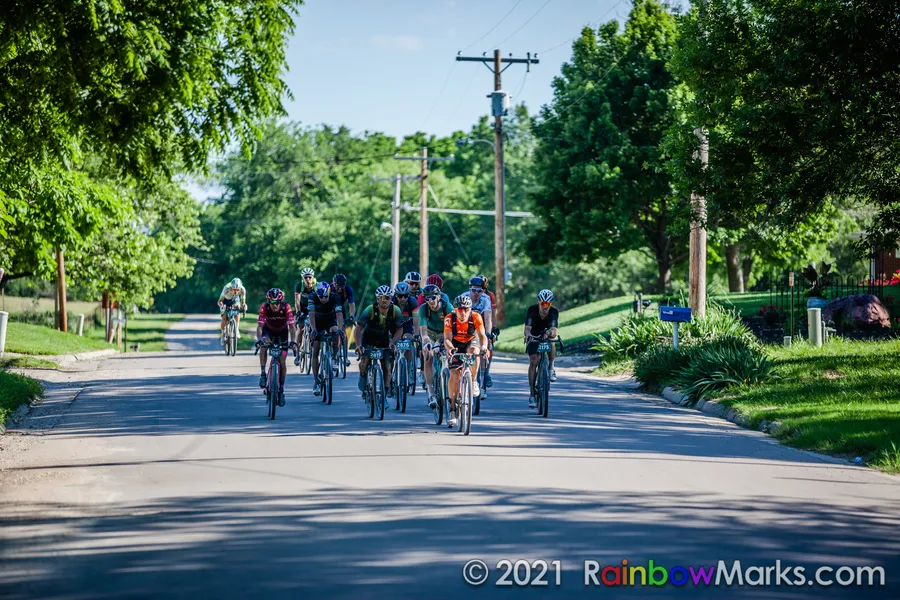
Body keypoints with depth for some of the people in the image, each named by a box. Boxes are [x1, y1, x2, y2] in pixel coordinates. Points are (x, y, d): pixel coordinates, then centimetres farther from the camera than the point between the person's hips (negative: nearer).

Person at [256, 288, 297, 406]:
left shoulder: (286, 307, -29)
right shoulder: (264, 307, -29)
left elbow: (291, 327, -32)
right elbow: (259, 326, -32)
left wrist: (292, 341, -47)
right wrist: (260, 340, -49)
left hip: (282, 332, 0)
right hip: (268, 330, 0)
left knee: (282, 362, -5)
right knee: (264, 345, -34)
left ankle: (281, 389, 10)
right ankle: (262, 374, -22)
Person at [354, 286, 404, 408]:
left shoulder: (395, 311, -22)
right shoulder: (370, 310, -28)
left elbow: (399, 329, -13)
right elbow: (358, 328, -26)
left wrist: (392, 342, -29)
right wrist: (358, 344, -40)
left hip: (384, 340, 2)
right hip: (368, 339, -2)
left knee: (387, 367, -9)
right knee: (365, 360, -26)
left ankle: (384, 397, 1)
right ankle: (362, 376, 8)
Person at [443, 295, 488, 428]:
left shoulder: (476, 317, -27)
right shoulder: (449, 319, -27)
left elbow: (482, 335, -33)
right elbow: (447, 339, -31)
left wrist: (484, 346, -54)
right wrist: (450, 348, -54)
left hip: (471, 341, 0)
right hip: (456, 344, 0)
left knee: (474, 352, -37)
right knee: (454, 374, -16)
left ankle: (474, 381, -13)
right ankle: (453, 408, -6)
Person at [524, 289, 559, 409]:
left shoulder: (554, 312, -22)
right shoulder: (532, 310, -24)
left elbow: (555, 330, -34)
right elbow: (527, 328, -33)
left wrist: (551, 332, -58)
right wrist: (528, 335, -56)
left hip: (546, 337, 1)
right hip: (534, 338, -1)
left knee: (551, 343, -36)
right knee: (533, 362, -18)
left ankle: (551, 368, -12)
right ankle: (532, 394, -13)